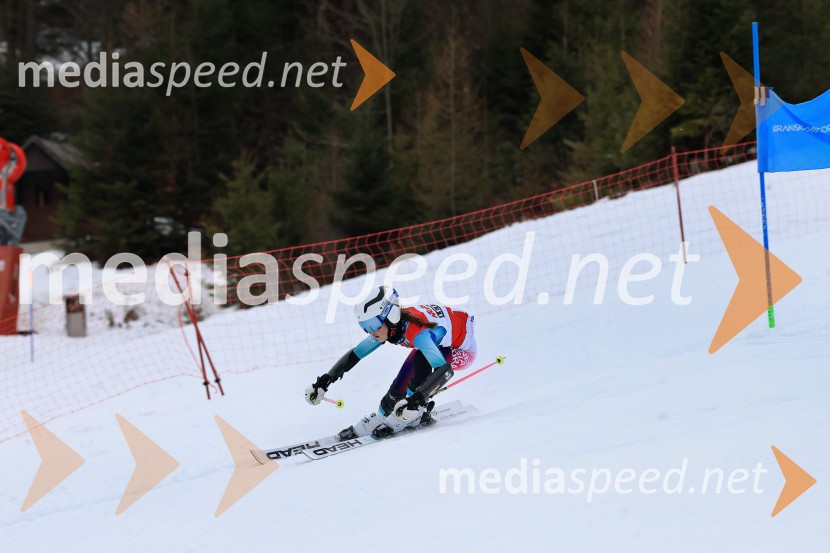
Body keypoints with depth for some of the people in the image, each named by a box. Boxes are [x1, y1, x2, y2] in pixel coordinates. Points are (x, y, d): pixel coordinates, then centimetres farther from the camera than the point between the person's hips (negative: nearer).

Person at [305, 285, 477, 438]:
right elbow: (355, 354, -4)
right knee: (399, 385, -2)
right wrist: (323, 382, -8)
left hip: (463, 350, -7)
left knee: (421, 358, -32)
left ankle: (416, 413, -18)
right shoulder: (388, 327, -16)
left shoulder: (417, 332, -40)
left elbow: (445, 370, -50)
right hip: (443, 344, 8)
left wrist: (417, 399, -57)